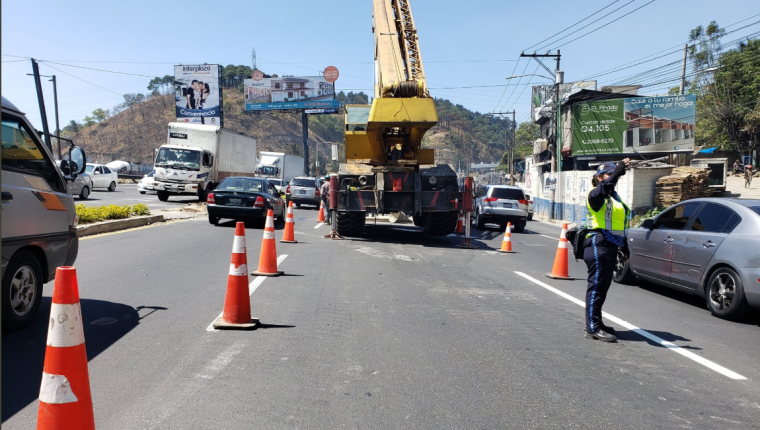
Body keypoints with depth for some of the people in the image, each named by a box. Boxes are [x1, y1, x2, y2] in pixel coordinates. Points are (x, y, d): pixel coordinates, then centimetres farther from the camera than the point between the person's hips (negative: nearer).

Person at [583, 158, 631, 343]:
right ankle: (593, 328, -8)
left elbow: (619, 224, 27)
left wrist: (624, 245, 25)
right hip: (598, 245, -9)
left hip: (611, 246, 9)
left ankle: (596, 324, 21)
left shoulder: (615, 197, 22)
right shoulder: (596, 195, -5)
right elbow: (603, 189, -30)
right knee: (597, 285, -9)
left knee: (603, 286, 13)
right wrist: (617, 172, -43)